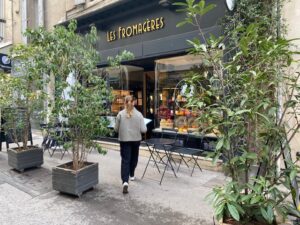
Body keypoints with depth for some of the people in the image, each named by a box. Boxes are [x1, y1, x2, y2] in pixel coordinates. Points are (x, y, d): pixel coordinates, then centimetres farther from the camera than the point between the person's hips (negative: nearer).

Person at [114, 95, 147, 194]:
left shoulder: (120, 114, -8)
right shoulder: (139, 114, -8)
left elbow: (116, 129, -1)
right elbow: (143, 130, -10)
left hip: (124, 140, -1)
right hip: (136, 140, 1)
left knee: (125, 160, 0)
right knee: (134, 158, 22)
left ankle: (125, 181, -14)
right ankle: (132, 175, 39)